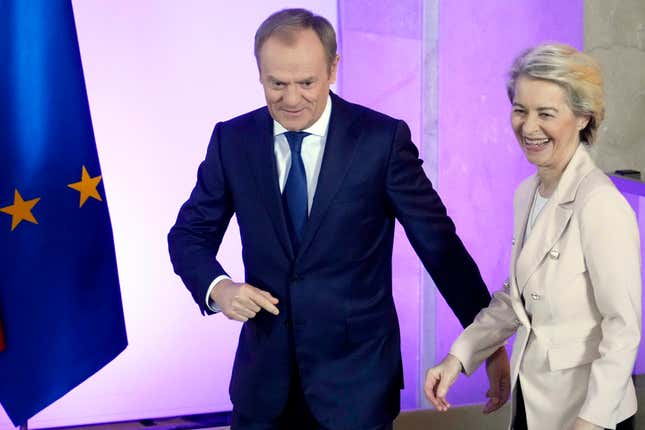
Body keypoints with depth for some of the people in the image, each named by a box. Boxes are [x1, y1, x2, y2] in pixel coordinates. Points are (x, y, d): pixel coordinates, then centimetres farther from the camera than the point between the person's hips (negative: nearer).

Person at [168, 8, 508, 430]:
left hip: (357, 374, -2)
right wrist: (217, 287, -15)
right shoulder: (232, 140, -1)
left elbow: (438, 241, -6)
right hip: (264, 372, 3)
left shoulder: (383, 138, -10)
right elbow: (190, 234, 6)